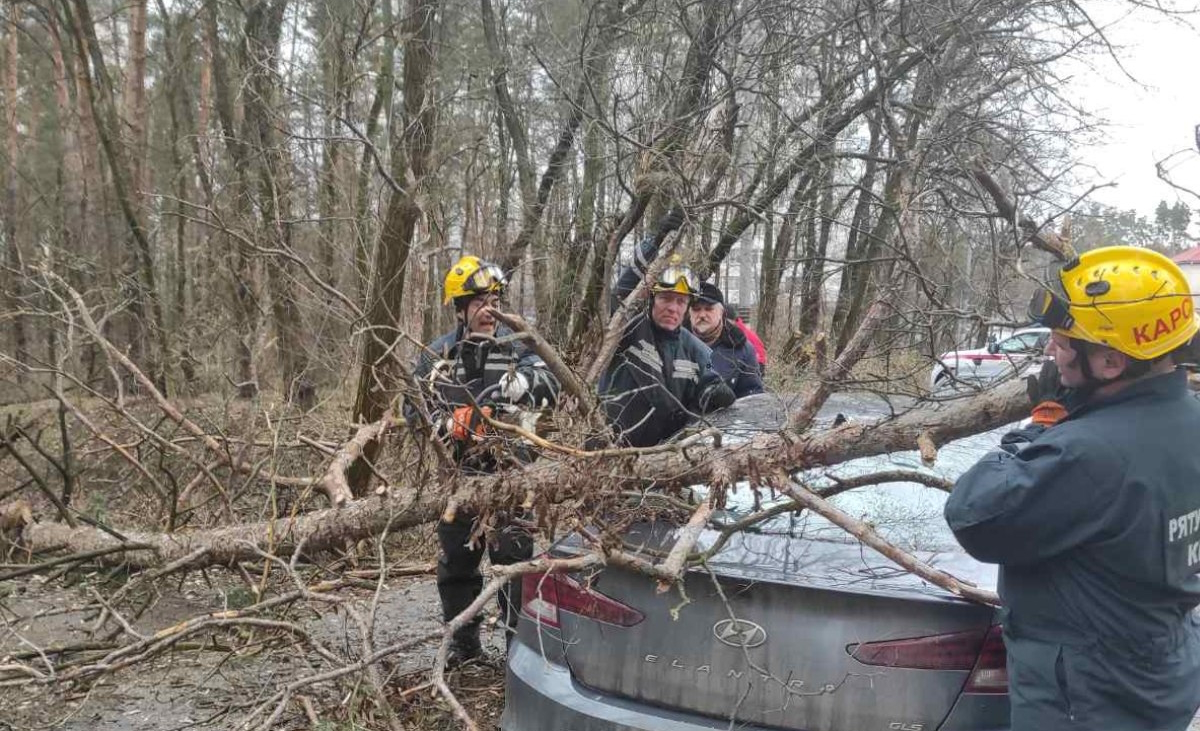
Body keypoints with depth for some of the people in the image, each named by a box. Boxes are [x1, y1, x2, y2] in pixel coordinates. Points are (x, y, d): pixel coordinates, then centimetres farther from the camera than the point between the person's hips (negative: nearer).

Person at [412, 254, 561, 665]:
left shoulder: (516, 348, -1)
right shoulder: (437, 357, 3)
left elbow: (551, 388, -15)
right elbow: (417, 411, -1)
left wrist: (519, 382, -35)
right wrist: (453, 423, -20)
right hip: (457, 477, 2)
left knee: (515, 556, -1)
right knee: (456, 559, 12)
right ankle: (463, 640, 29)